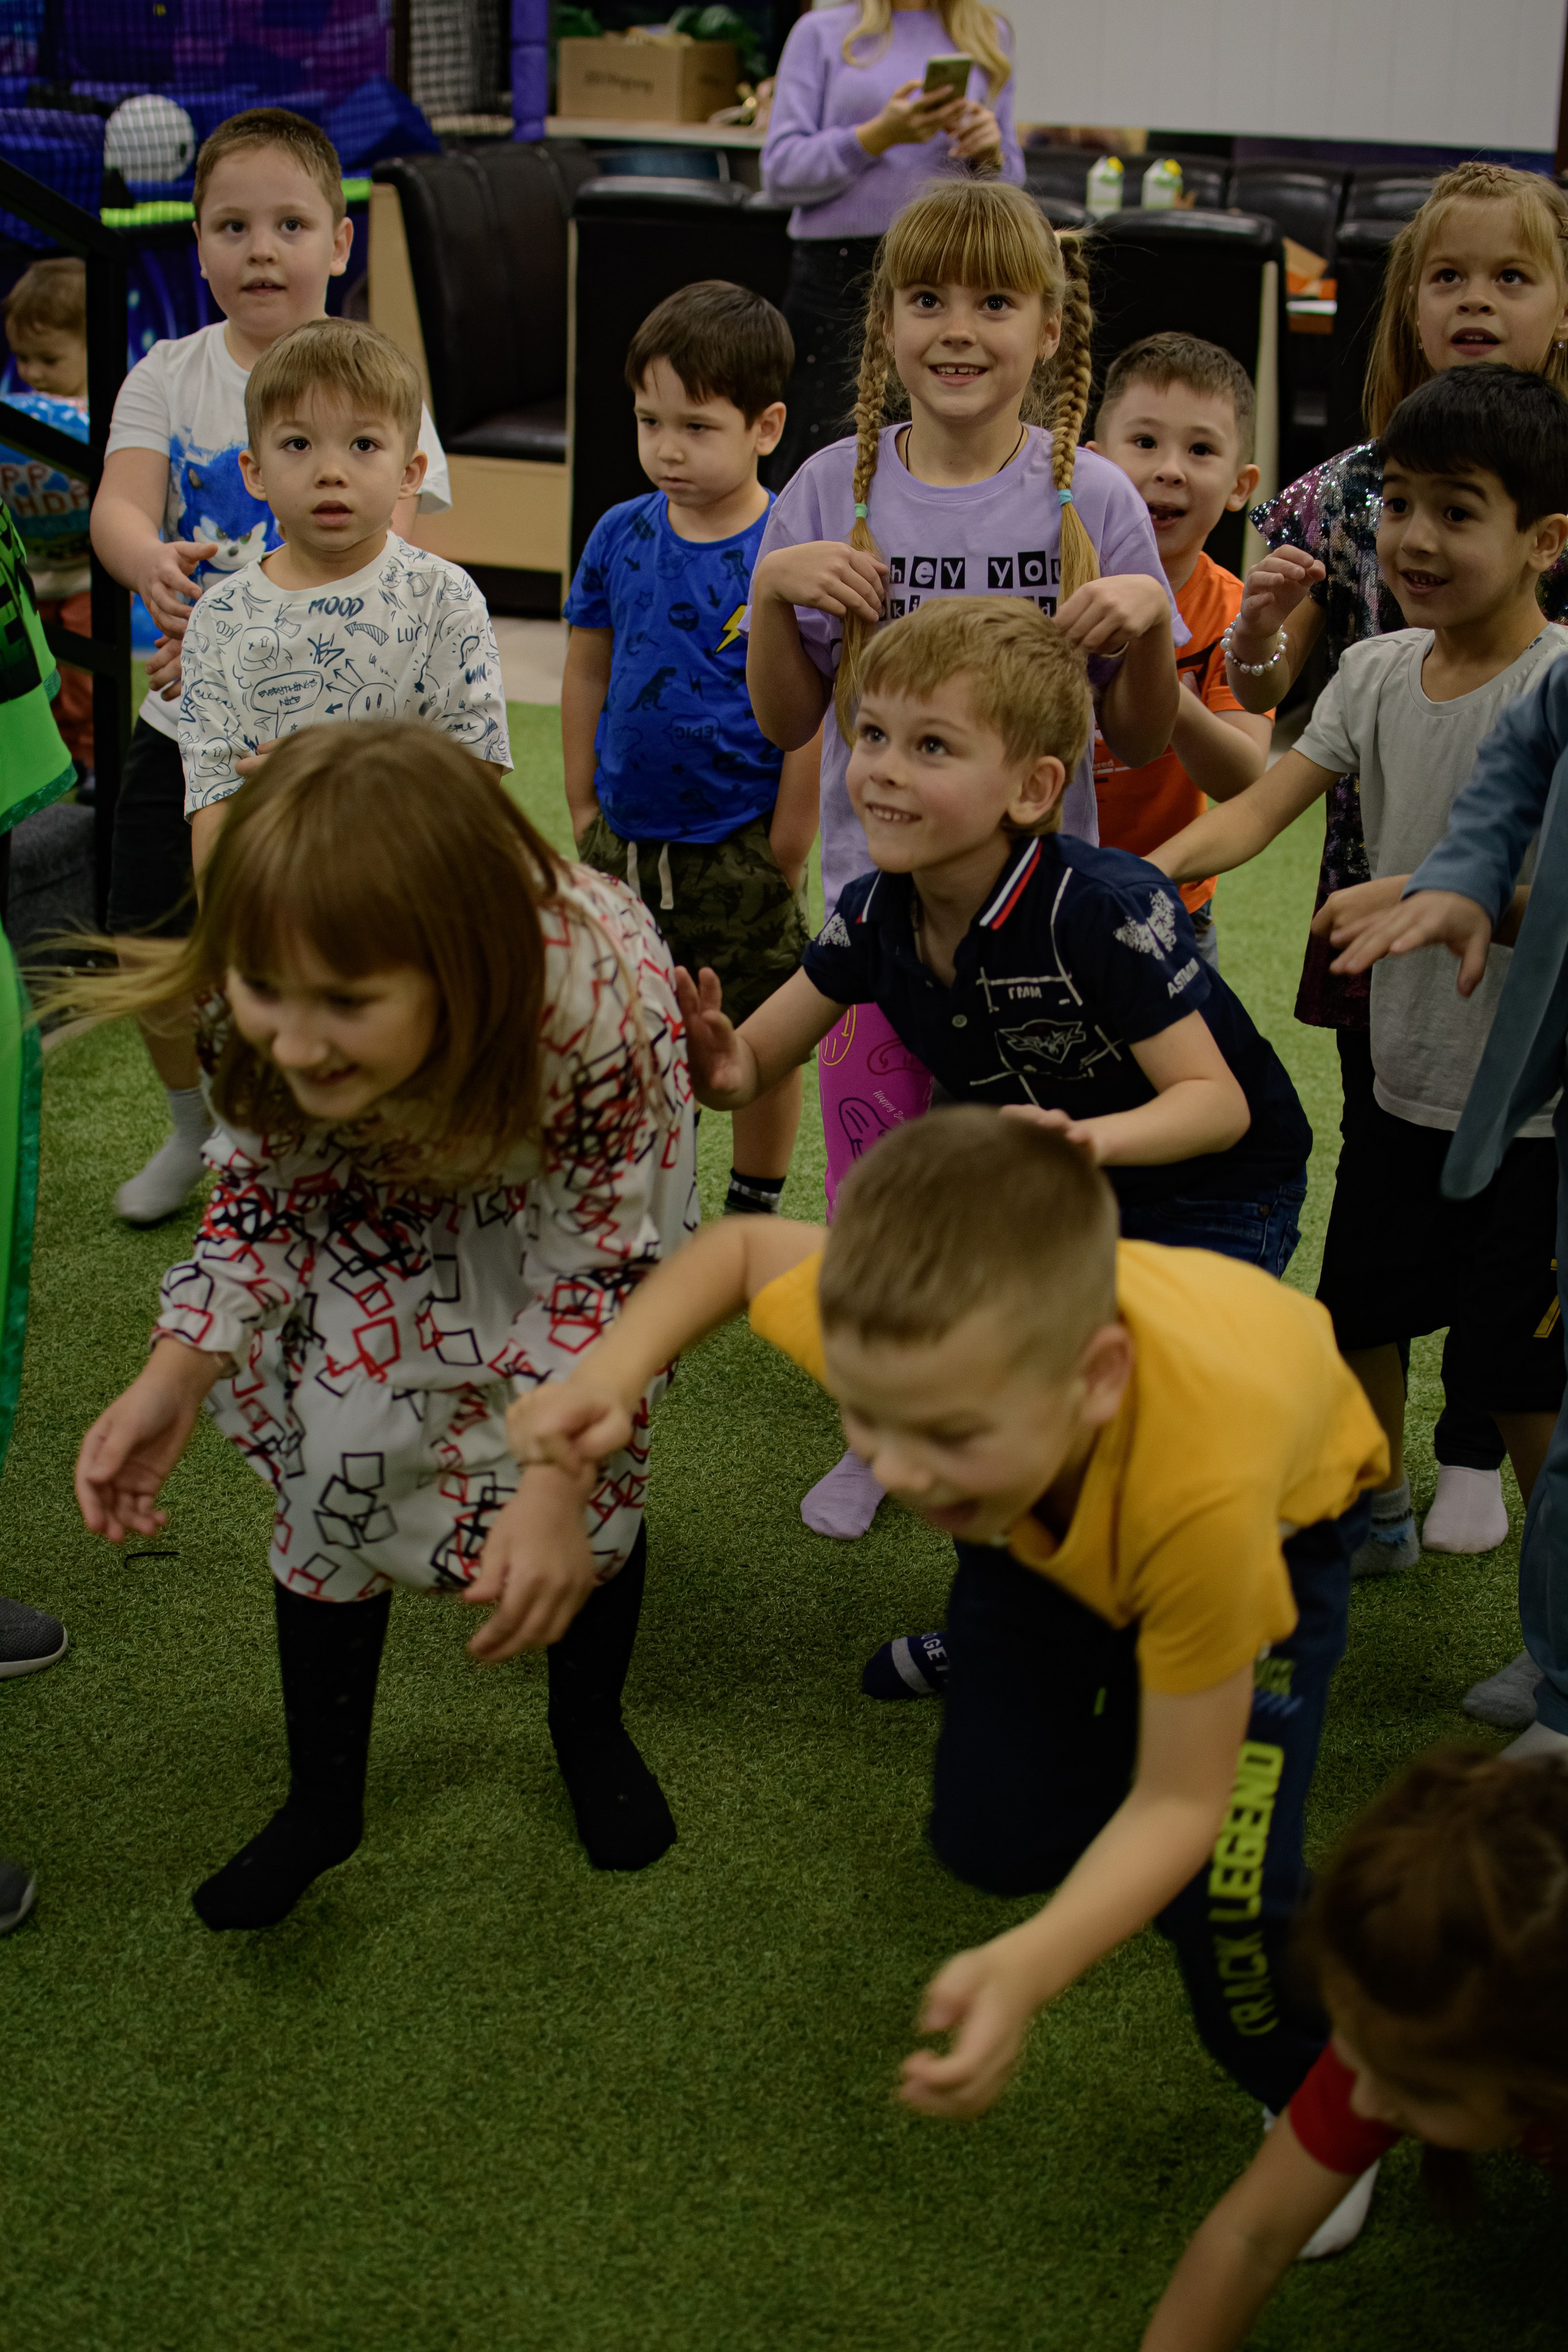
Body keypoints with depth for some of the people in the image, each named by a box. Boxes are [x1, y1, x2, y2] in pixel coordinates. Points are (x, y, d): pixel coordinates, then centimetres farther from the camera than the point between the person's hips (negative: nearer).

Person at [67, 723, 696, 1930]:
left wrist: (557, 1483, -39)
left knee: (597, 1450, -2)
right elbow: (264, 1189, -15)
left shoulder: (596, 1001, -45)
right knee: (338, 1445, -5)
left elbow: (604, 1265, -31)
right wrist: (178, 1372, -28)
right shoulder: (250, 1008, -35)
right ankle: (323, 1800, 17)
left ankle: (591, 1731, 30)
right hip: (382, 1186, 2)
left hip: (577, 1171, -2)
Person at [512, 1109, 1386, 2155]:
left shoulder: (1204, 1486, -48)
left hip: (1280, 1517, -3)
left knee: (1223, 1881, -18)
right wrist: (610, 1379, -31)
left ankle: (1314, 2098, 14)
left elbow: (1179, 1802, -34)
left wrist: (1025, 1973, -50)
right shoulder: (905, 1334, -38)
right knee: (992, 1836, -2)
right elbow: (743, 1246, -13)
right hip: (1050, 1514, 4)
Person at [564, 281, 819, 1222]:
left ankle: (755, 1217, 27)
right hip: (625, 842, 4)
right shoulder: (620, 536, -1)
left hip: (742, 849, -4)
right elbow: (587, 674, 9)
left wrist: (785, 853, -10)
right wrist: (585, 809, 9)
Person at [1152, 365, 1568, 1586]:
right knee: (1356, 1313, 22)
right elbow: (1264, 804, -4)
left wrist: (1428, 896, -32)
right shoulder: (1377, 671, 2)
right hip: (1407, 1080, 7)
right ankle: (1378, 1518, 47)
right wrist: (1149, 868, -21)